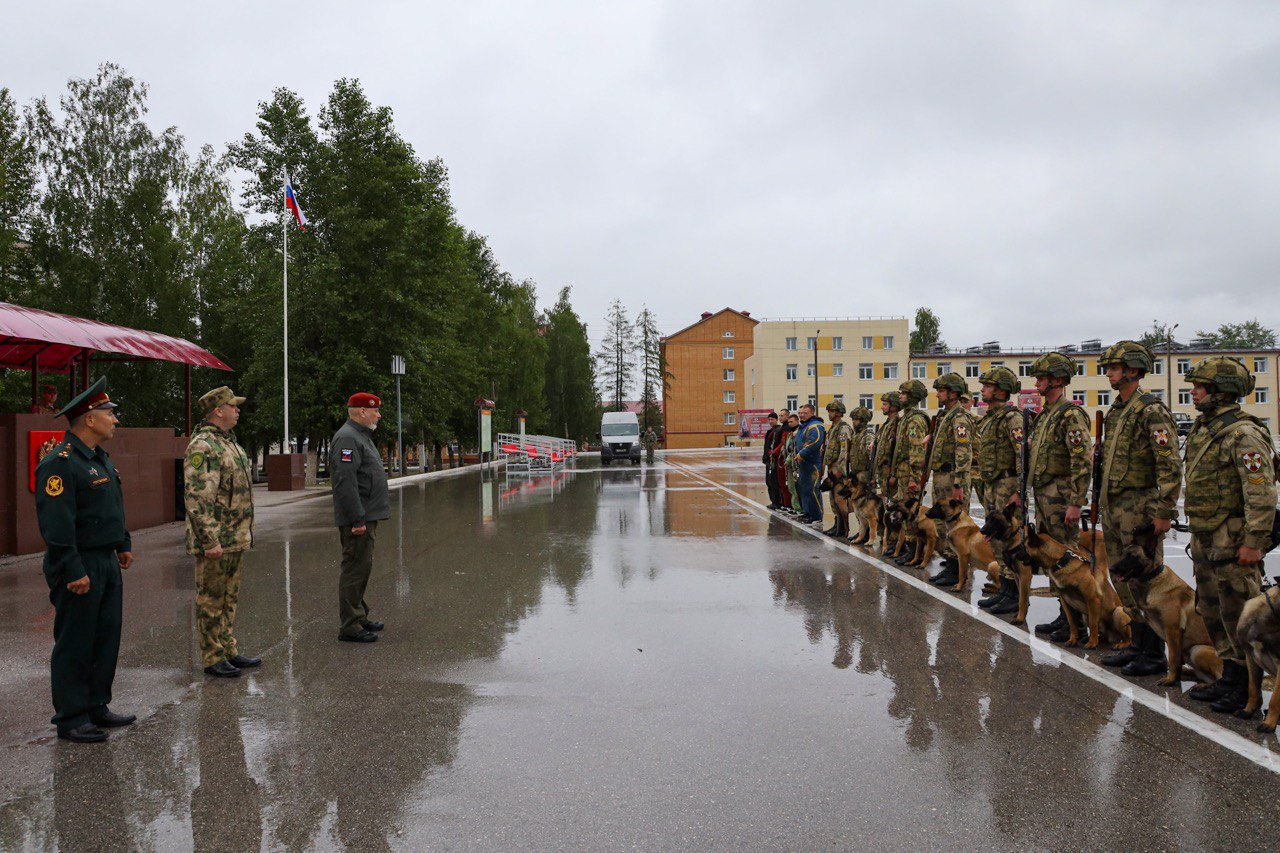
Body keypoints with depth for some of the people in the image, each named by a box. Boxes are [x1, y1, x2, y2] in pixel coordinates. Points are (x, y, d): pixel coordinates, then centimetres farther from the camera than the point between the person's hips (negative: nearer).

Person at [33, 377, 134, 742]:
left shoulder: (100, 458, 14)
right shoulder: (59, 463, -17)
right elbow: (56, 523, -22)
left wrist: (123, 545, 23)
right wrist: (73, 571, -23)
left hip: (107, 563, 9)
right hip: (79, 568, -9)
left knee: (107, 638, 15)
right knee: (75, 645, 0)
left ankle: (96, 707, 26)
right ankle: (71, 719, 10)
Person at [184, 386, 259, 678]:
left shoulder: (229, 443, 15)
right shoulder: (202, 446, -16)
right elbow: (196, 497, -22)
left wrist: (244, 533, 21)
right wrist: (210, 540, -24)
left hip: (235, 538, 9)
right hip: (215, 540, -9)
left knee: (229, 598, 16)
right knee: (211, 600, 1)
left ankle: (229, 651, 25)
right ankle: (213, 658, 9)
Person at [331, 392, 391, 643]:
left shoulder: (361, 436, 19)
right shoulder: (347, 438, -16)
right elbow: (345, 482, -24)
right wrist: (358, 519, -25)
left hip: (366, 516, 11)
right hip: (357, 518, -11)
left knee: (362, 568, 17)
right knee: (355, 569, -7)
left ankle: (359, 616, 27)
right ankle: (350, 626, -3)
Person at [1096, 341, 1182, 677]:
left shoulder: (1151, 411, -14)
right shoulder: (1115, 411, 15)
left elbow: (1170, 466, -18)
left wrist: (1164, 512, -20)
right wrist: (1102, 502, 20)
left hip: (1139, 507, -9)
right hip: (1112, 507, 9)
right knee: (1124, 582, 14)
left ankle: (1155, 655, 5)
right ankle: (1138, 645, 25)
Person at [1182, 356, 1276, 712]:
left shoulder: (1243, 434, -17)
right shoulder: (1201, 429, 13)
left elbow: (1262, 494, -21)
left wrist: (1254, 541, -22)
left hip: (1233, 542, -9)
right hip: (1204, 539, 10)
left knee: (1238, 616, -2)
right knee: (1213, 613, 16)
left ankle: (1249, 688, 8)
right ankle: (1230, 677, 27)